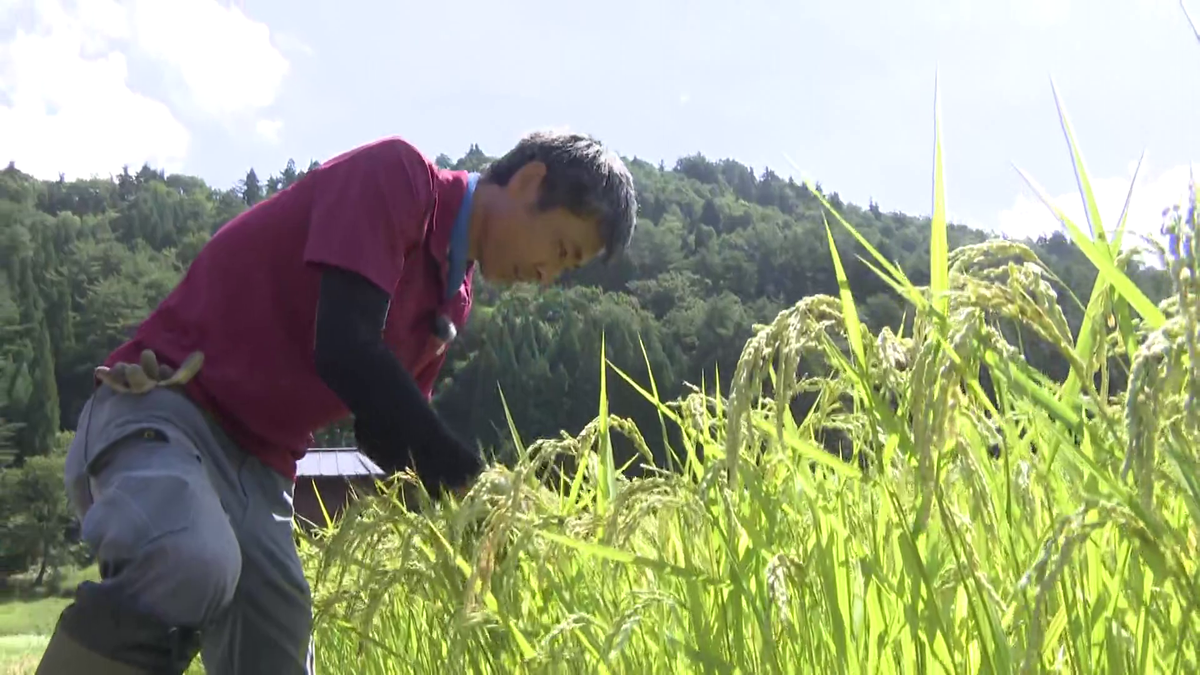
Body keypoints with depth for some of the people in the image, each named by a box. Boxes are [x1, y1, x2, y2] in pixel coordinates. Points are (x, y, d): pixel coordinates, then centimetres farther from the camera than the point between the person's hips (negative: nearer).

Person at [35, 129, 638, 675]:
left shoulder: (452, 301, 14)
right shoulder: (394, 175, -12)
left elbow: (390, 431, 18)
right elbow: (345, 350, -23)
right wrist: (469, 478, -19)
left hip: (258, 466, 9)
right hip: (161, 408, -9)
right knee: (191, 562, -39)